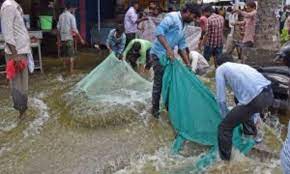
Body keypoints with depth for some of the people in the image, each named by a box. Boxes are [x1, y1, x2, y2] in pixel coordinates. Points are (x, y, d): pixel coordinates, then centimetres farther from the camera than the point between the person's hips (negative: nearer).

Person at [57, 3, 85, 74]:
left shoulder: (61, 16, 7)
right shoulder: (71, 16, -9)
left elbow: (58, 28, 9)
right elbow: (74, 29, -14)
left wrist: (59, 39, 16)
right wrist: (81, 38, -10)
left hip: (62, 38, 5)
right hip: (69, 38, -5)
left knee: (65, 55, 14)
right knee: (71, 55, 0)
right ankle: (71, 70, 0)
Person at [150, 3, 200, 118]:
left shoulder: (182, 25, 14)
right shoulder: (172, 17, -14)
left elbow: (182, 45, 17)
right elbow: (159, 31, -27)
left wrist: (188, 64, 14)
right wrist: (168, 48, -34)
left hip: (168, 56, 9)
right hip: (159, 55, -9)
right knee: (159, 83, -2)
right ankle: (155, 109, 12)